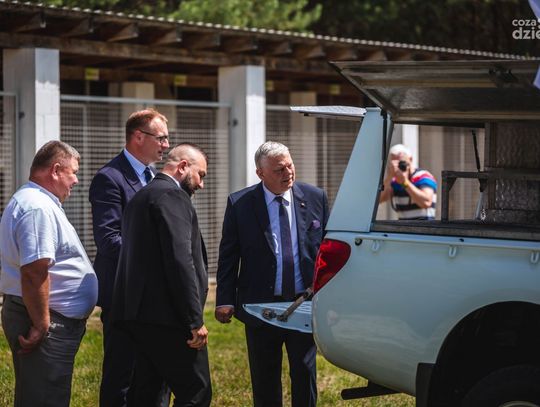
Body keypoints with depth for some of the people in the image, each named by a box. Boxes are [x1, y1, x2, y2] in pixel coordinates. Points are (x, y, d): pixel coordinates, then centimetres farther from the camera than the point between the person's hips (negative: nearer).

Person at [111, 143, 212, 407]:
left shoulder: (141, 197, 21)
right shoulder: (172, 196, -9)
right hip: (166, 316, -10)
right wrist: (195, 320, -17)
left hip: (138, 313, 10)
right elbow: (180, 261, -18)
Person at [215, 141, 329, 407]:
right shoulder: (239, 204, -2)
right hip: (261, 306, -1)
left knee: (305, 376, 7)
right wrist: (225, 300, -8)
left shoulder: (315, 198, 2)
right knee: (265, 384, 9)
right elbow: (228, 256, 0)